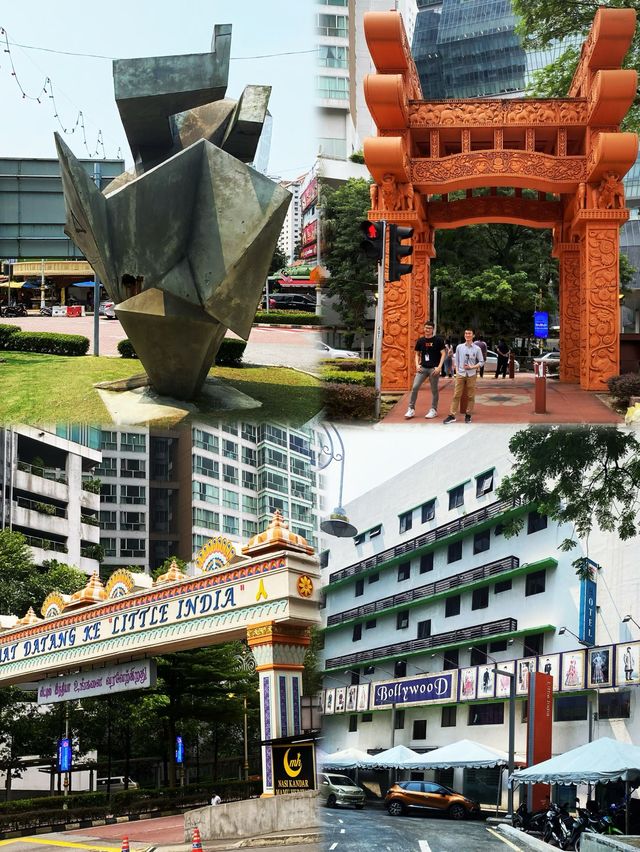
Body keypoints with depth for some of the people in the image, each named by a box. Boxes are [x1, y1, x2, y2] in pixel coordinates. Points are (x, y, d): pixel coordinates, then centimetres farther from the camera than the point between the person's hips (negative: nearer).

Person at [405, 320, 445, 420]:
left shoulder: (438, 340, -2)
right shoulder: (420, 341, 8)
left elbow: (443, 354, -3)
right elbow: (417, 354, 16)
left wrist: (439, 367, -12)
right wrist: (417, 365, -1)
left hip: (434, 368, -3)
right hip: (422, 367, 3)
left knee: (434, 390, 5)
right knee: (415, 387, -6)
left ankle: (433, 410, 17)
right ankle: (411, 409, 1)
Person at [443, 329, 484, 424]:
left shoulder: (477, 349, -1)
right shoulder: (459, 347, 4)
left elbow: (481, 362, 3)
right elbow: (456, 360, 10)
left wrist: (472, 367, -11)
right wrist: (457, 371, 2)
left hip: (471, 375, -1)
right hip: (460, 374, 1)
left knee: (470, 396, 4)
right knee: (457, 395, -1)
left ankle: (468, 415, 13)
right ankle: (452, 415, 0)